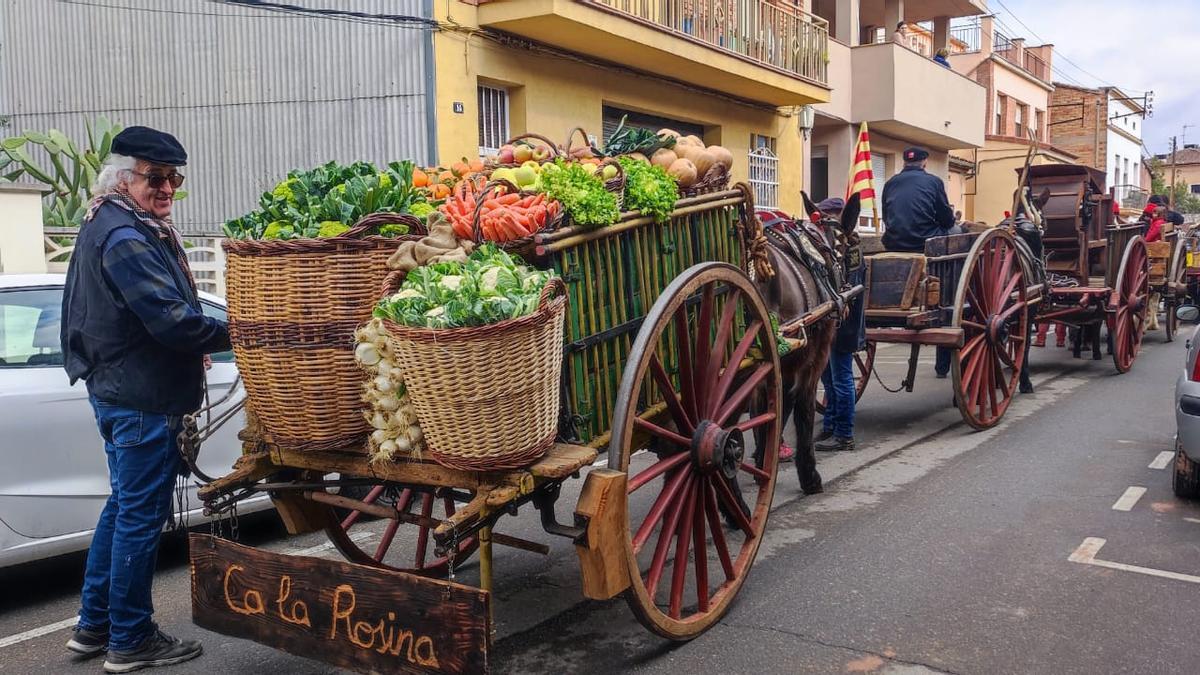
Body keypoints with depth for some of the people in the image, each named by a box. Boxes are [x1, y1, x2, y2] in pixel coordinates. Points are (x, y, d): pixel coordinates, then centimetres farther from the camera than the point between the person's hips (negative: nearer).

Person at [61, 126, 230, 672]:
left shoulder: (107, 226, 15)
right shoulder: (126, 237, -19)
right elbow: (172, 320, -26)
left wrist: (191, 345, 8)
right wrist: (236, 334, -15)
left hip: (118, 391, 11)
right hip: (143, 398, -11)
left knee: (124, 506, 20)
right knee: (141, 515, 0)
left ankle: (94, 626, 31)